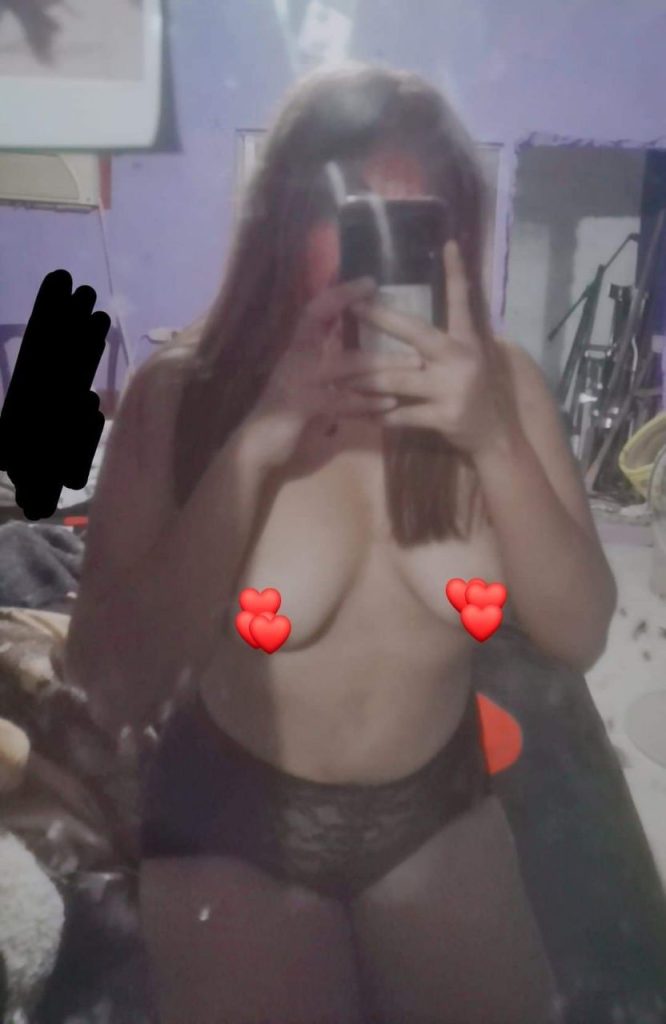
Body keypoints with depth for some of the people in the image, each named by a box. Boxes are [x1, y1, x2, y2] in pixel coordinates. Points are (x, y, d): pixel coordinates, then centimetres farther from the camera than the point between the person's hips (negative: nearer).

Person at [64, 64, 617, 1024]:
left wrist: (494, 440, -30)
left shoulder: (499, 381, -12)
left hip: (440, 810, 3)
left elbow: (580, 634, -14)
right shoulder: (179, 397, -19)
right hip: (232, 827, -2)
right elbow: (115, 688, -24)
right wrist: (256, 448, -33)